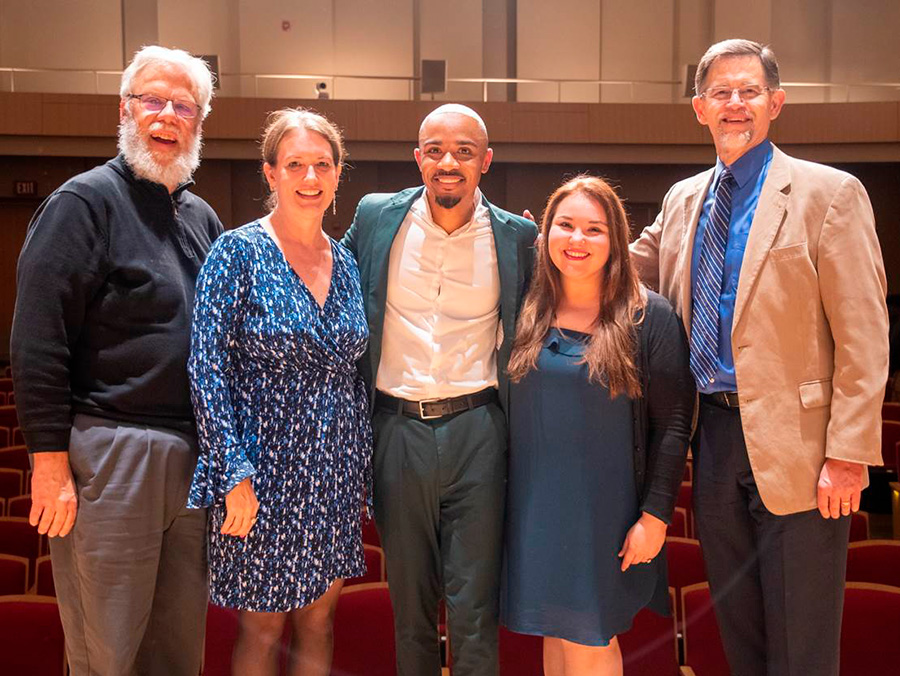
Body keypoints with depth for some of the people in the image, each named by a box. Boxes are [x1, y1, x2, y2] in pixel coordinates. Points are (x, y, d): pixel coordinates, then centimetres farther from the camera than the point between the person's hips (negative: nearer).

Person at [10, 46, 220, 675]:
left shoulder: (202, 217, 15)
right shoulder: (85, 200, -6)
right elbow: (37, 341, -12)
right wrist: (50, 458, -16)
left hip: (195, 457, 7)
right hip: (111, 452, -6)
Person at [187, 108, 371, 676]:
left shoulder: (346, 263, 7)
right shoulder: (239, 254, -9)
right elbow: (208, 371, -13)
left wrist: (364, 469, 11)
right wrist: (234, 473, -18)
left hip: (336, 471, 5)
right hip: (266, 469, -5)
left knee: (319, 617, 15)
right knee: (262, 628, 8)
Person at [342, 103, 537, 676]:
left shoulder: (517, 236, 1)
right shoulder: (376, 217, 3)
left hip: (476, 430, -1)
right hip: (398, 429, 2)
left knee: (475, 611, 4)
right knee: (410, 603, 15)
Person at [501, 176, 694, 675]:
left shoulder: (650, 317, -9)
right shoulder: (527, 314, 3)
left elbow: (672, 424, -8)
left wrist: (654, 517, -11)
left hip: (605, 512, -4)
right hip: (535, 506, 4)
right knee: (554, 634, 15)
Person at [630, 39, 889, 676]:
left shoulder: (830, 193, -8)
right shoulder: (682, 200, 9)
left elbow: (864, 338, -11)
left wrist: (848, 455, -16)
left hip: (794, 443, -5)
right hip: (714, 433, 5)